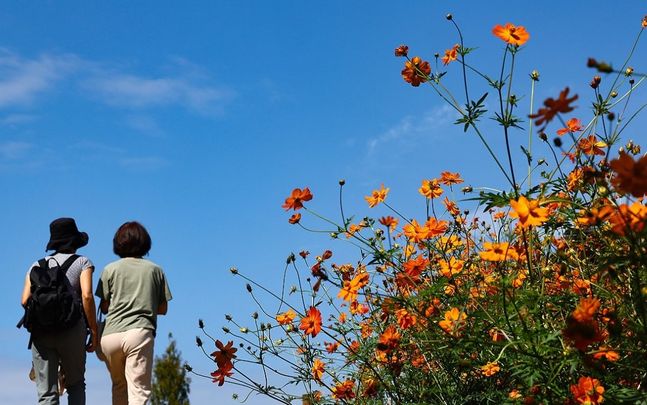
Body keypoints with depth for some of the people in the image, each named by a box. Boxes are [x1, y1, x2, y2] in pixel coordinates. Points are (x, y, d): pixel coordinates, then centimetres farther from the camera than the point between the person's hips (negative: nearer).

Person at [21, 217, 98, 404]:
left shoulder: (37, 265, 15)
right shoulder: (82, 262, 6)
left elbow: (25, 300, 4)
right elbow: (87, 296, -8)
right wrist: (94, 331, -3)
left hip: (41, 332, 2)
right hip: (72, 330, -2)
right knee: (76, 384, 17)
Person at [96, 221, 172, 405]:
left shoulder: (110, 269, 8)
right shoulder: (155, 269, 11)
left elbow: (104, 307, 7)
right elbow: (163, 309, 11)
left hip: (111, 335, 2)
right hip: (140, 332, -2)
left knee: (119, 386, 20)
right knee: (139, 390, -7)